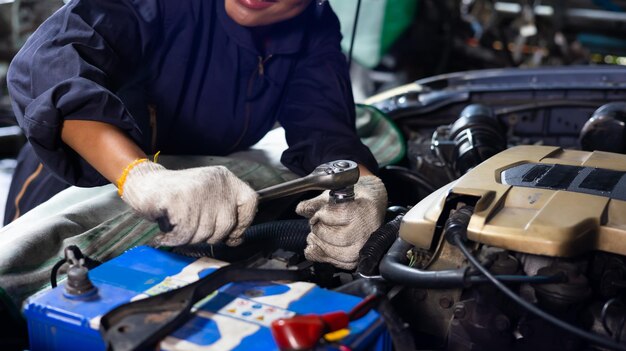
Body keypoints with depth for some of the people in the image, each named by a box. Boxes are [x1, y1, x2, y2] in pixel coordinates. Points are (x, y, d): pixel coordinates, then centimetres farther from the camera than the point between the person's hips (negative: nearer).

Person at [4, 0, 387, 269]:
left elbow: (324, 129, -23)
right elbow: (46, 62, -44)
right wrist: (141, 176, -61)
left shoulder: (317, 34, -12)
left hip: (182, 221, 4)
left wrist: (363, 187, -47)